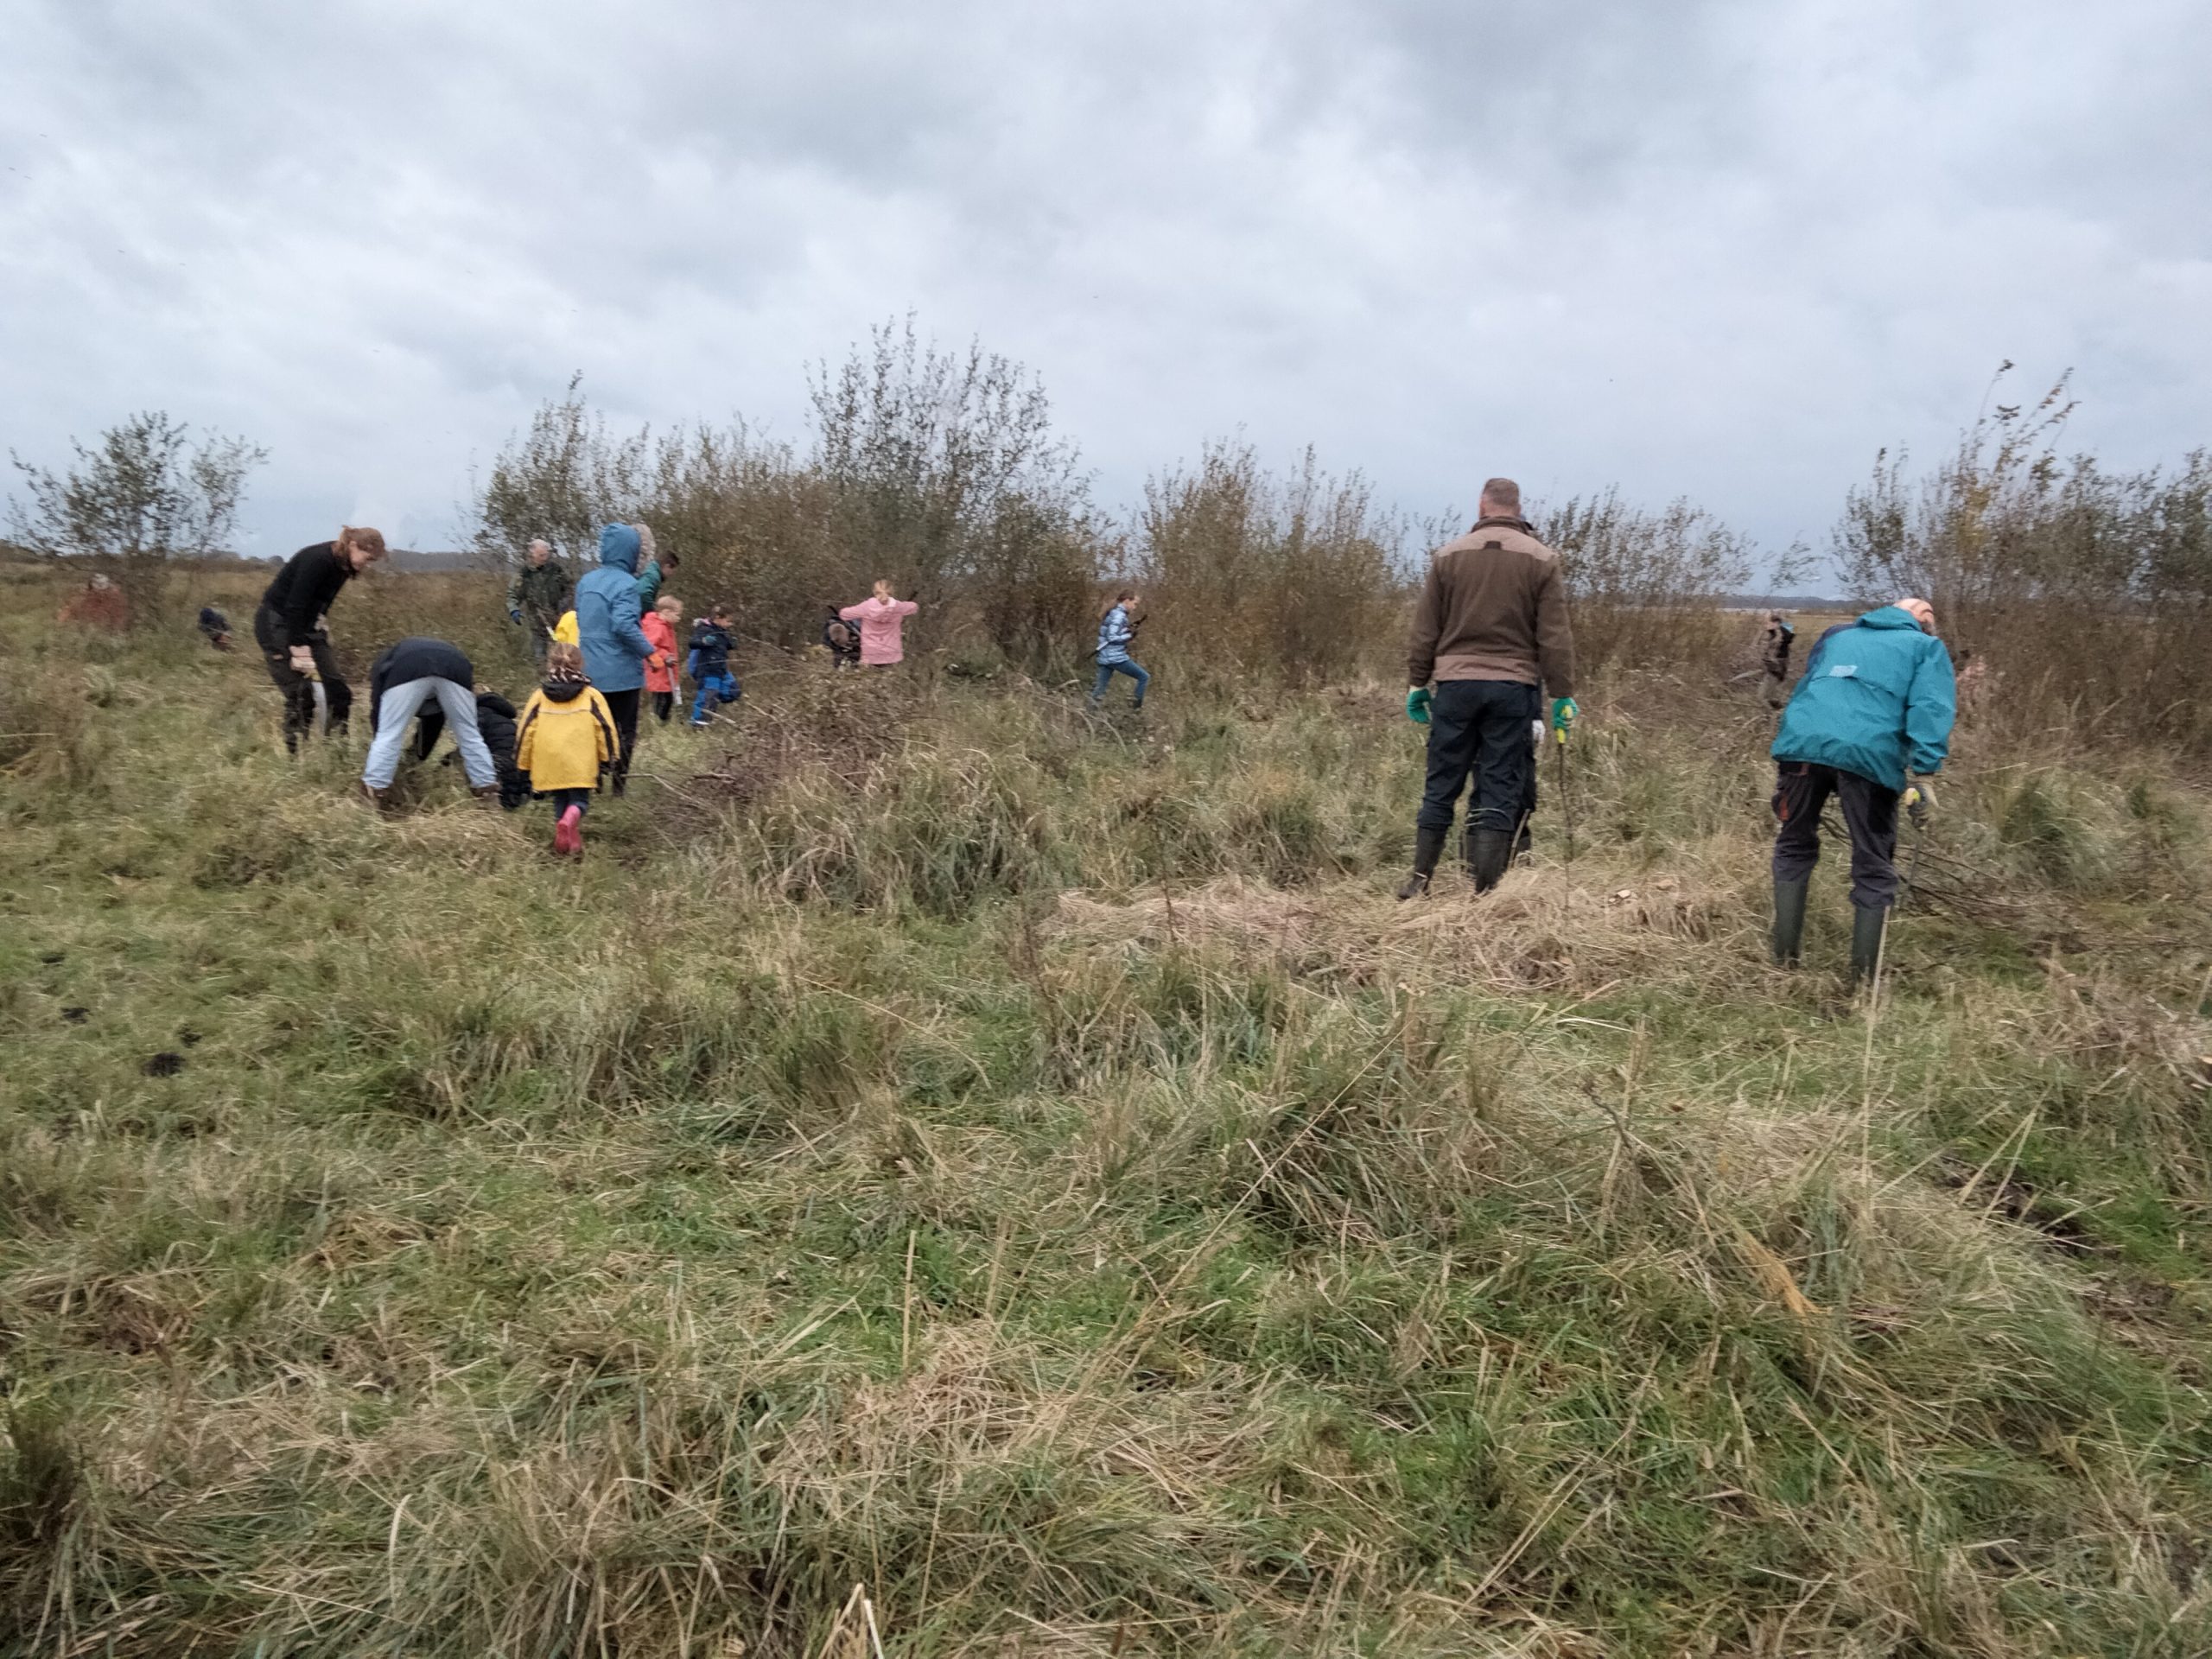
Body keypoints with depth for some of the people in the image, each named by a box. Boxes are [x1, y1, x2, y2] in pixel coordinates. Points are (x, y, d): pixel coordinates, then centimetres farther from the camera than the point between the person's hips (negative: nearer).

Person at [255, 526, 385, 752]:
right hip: (276, 624, -8)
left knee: (338, 689, 1)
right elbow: (294, 606, -25)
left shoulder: (343, 566, 1)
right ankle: (294, 755, -1)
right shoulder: (317, 560, -24)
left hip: (306, 624, 8)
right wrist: (299, 650, -26)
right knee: (299, 695, -10)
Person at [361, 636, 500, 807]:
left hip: (408, 669, -3)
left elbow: (377, 709, 27)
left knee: (388, 734, 5)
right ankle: (489, 790, 14)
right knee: (469, 734, 14)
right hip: (455, 667, 3)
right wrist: (418, 757, 54)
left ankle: (373, 791, 2)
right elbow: (436, 717, 47)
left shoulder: (384, 662, 39)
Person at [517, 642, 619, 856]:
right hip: (580, 766, -2)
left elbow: (525, 731, 10)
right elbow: (605, 728, 3)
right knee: (579, 799, 7)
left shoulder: (539, 696, 9)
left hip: (549, 764, 2)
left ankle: (570, 844, 10)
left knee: (560, 801, 17)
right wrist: (609, 758, 12)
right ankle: (571, 819, -26)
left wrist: (524, 764, 18)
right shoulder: (591, 695, 5)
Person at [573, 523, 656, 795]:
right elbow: (624, 625, -25)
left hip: (590, 672, 6)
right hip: (621, 673, -6)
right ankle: (619, 783, 9)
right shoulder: (626, 584, -15)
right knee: (624, 731, 7)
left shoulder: (586, 581, 9)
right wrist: (650, 651, -16)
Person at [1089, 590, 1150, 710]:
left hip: (1105, 658, 9)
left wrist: (1129, 629, 9)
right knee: (1144, 677, 5)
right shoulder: (1119, 615, -14)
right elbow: (1112, 637, -20)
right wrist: (1130, 635, -12)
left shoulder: (1113, 613, 15)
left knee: (1100, 689, 6)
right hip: (1117, 658, -9)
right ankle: (1136, 706, 9)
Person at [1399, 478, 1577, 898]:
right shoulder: (1541, 559, 3)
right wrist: (1563, 695, 4)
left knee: (1441, 786, 9)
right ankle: (1485, 889, 2)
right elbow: (1555, 638, 0)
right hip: (1514, 689, -1)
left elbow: (1425, 630, 6)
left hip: (1455, 685, 1)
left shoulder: (1449, 555, 6)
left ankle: (1419, 879, 11)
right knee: (1501, 790, 3)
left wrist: (1417, 684, 13)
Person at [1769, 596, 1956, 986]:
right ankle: (1863, 981, 11)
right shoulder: (1926, 646, 22)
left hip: (1802, 740, 3)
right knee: (1874, 870, 10)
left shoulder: (1838, 635, 36)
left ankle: (1783, 965, 20)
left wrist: (1782, 776, 40)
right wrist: (1921, 774, -5)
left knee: (1794, 849, 21)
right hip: (1871, 753, -3)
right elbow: (1931, 708, 4)